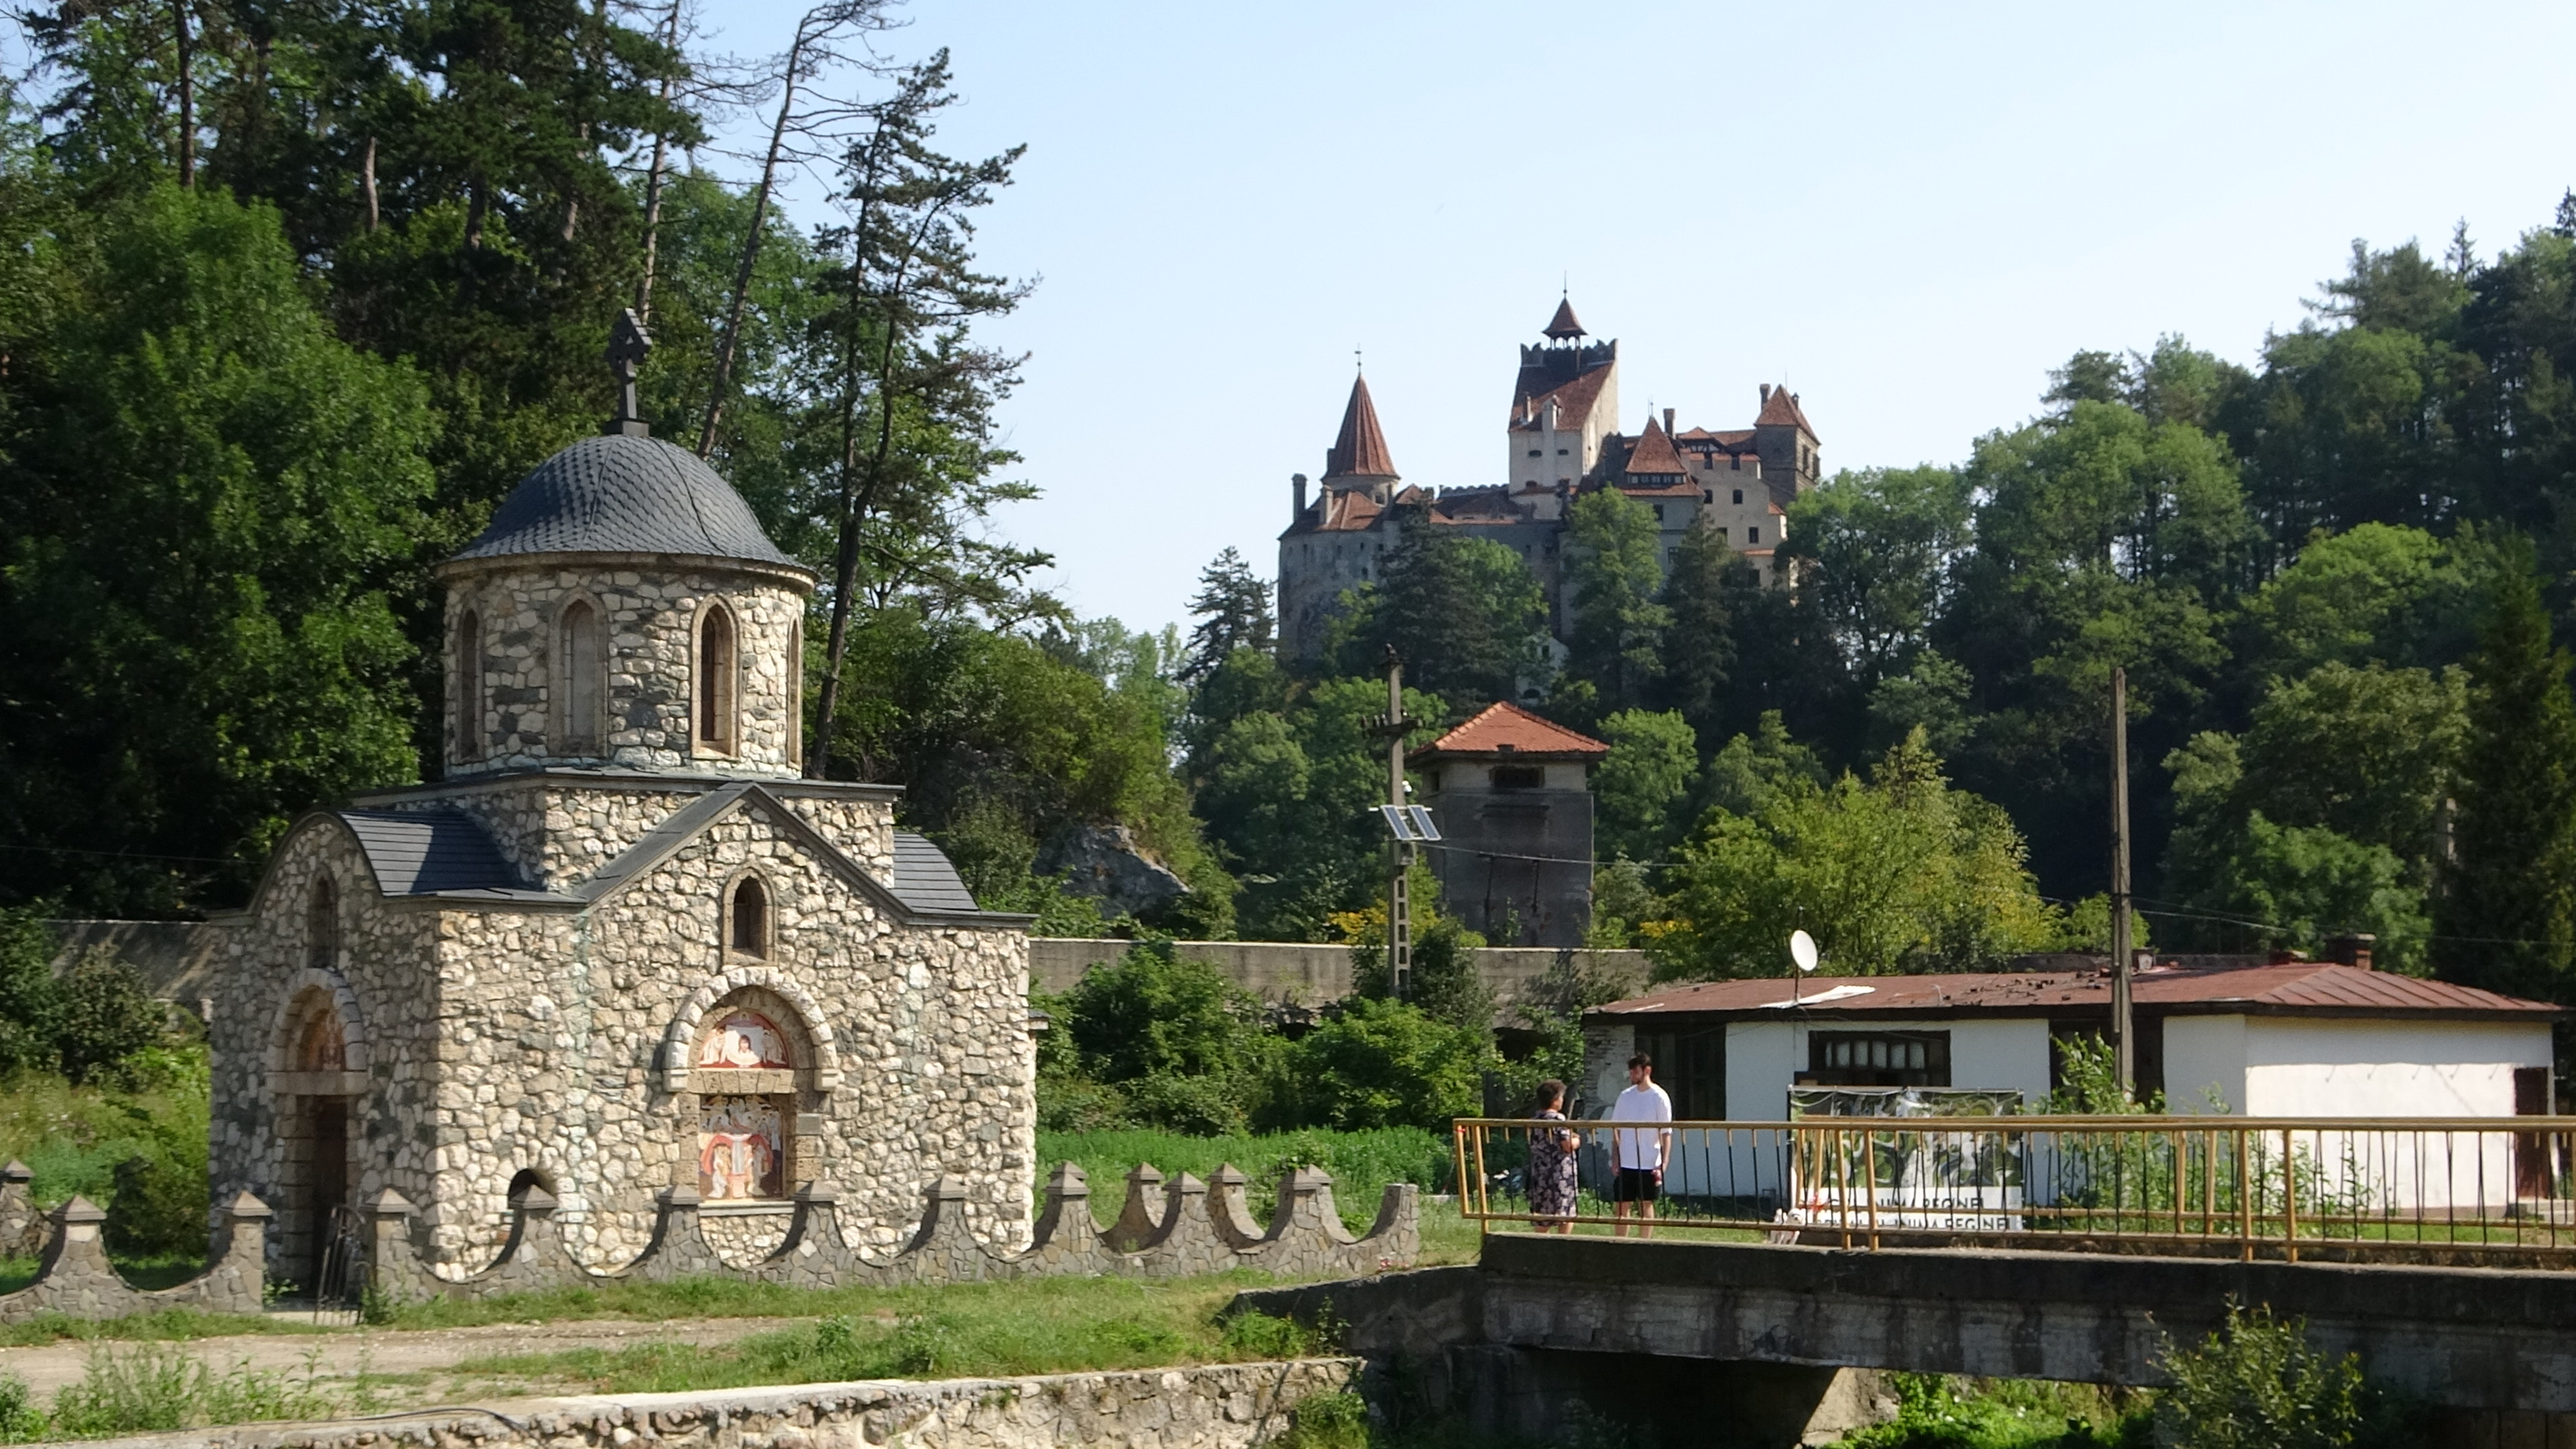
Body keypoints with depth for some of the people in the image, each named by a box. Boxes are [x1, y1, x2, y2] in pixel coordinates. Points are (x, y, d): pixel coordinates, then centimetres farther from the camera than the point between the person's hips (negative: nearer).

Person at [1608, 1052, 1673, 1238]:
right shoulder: (1625, 1096, 6)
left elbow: (1666, 1134, -7)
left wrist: (1663, 1164, -13)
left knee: (1646, 1205, 5)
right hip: (1625, 1164, 4)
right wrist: (1615, 1159, 3)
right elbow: (1616, 1130, 12)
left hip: (1649, 1164, -4)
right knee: (1620, 1206, 4)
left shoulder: (1659, 1097, -6)